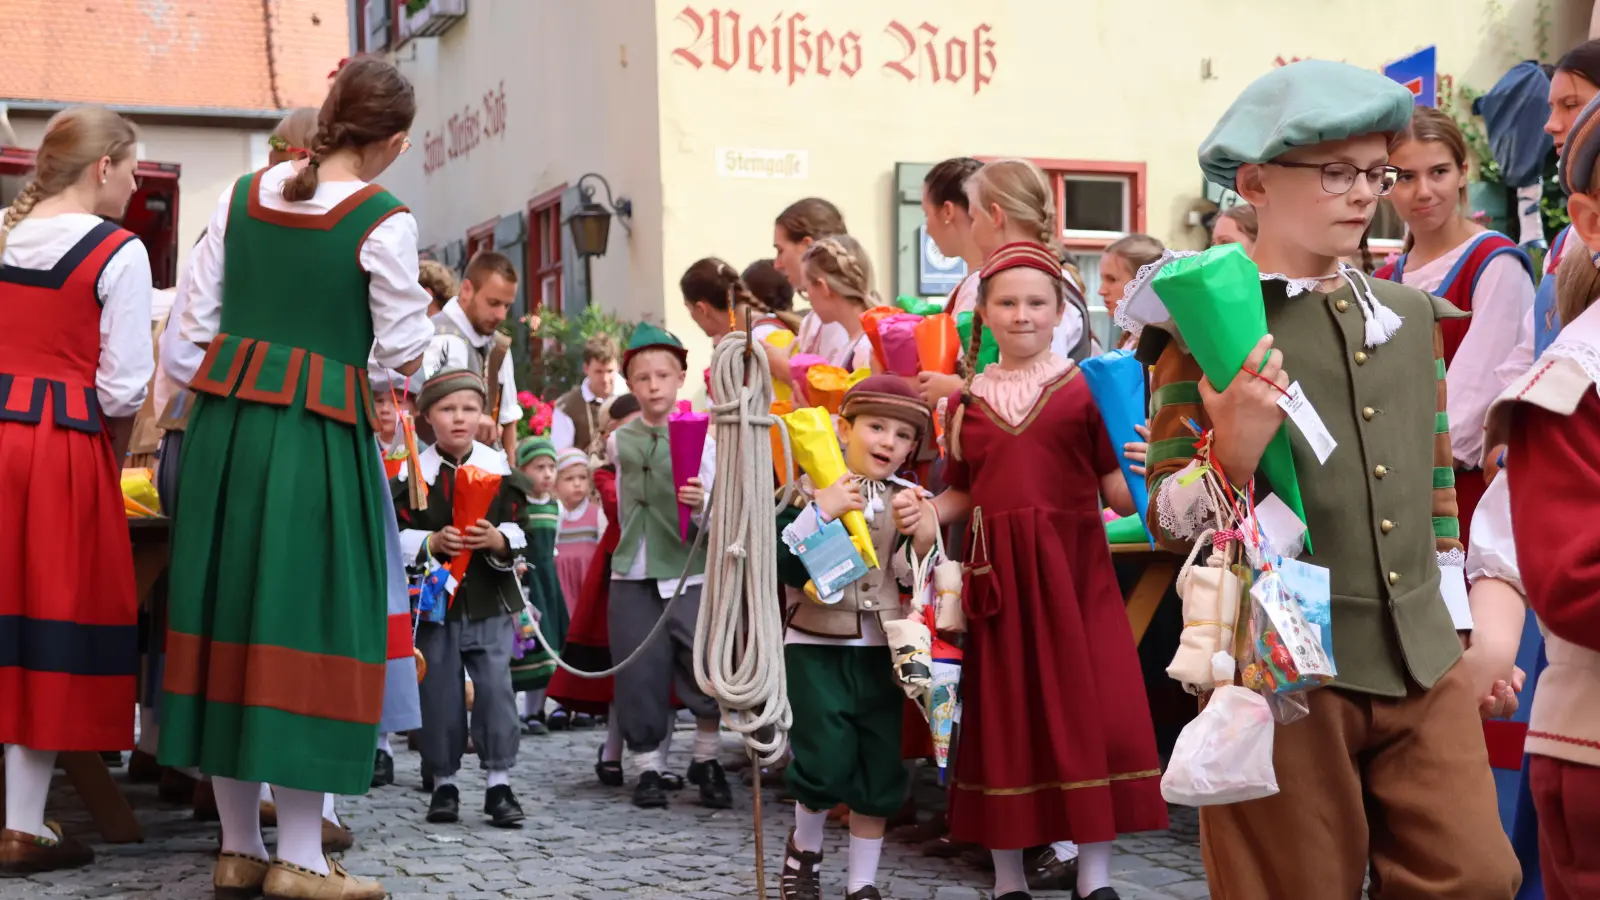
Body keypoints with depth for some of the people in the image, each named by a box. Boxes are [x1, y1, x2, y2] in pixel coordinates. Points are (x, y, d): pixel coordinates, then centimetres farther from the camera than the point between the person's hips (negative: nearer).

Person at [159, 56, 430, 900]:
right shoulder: (383, 221, -8)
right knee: (309, 618, 1)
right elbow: (404, 352, -5)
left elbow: (198, 319, 8)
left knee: (232, 612, 11)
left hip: (223, 415, 5)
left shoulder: (241, 195, 7)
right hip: (320, 430, -5)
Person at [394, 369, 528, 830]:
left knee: (496, 689, -3)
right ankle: (444, 782, 17)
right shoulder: (411, 473, 0)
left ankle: (499, 783, 4)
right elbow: (396, 536, -3)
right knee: (439, 693, 5)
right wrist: (433, 542, -18)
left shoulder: (501, 469, 3)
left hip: (490, 601, 0)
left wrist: (496, 540, -17)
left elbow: (518, 532, 2)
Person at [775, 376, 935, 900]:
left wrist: (923, 543, -13)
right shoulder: (810, 491, -6)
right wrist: (820, 513, -25)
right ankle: (804, 848, 19)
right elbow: (783, 567, -16)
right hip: (818, 646, -4)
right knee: (826, 763, -11)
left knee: (880, 772, 8)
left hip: (882, 650, 4)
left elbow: (912, 582, 5)